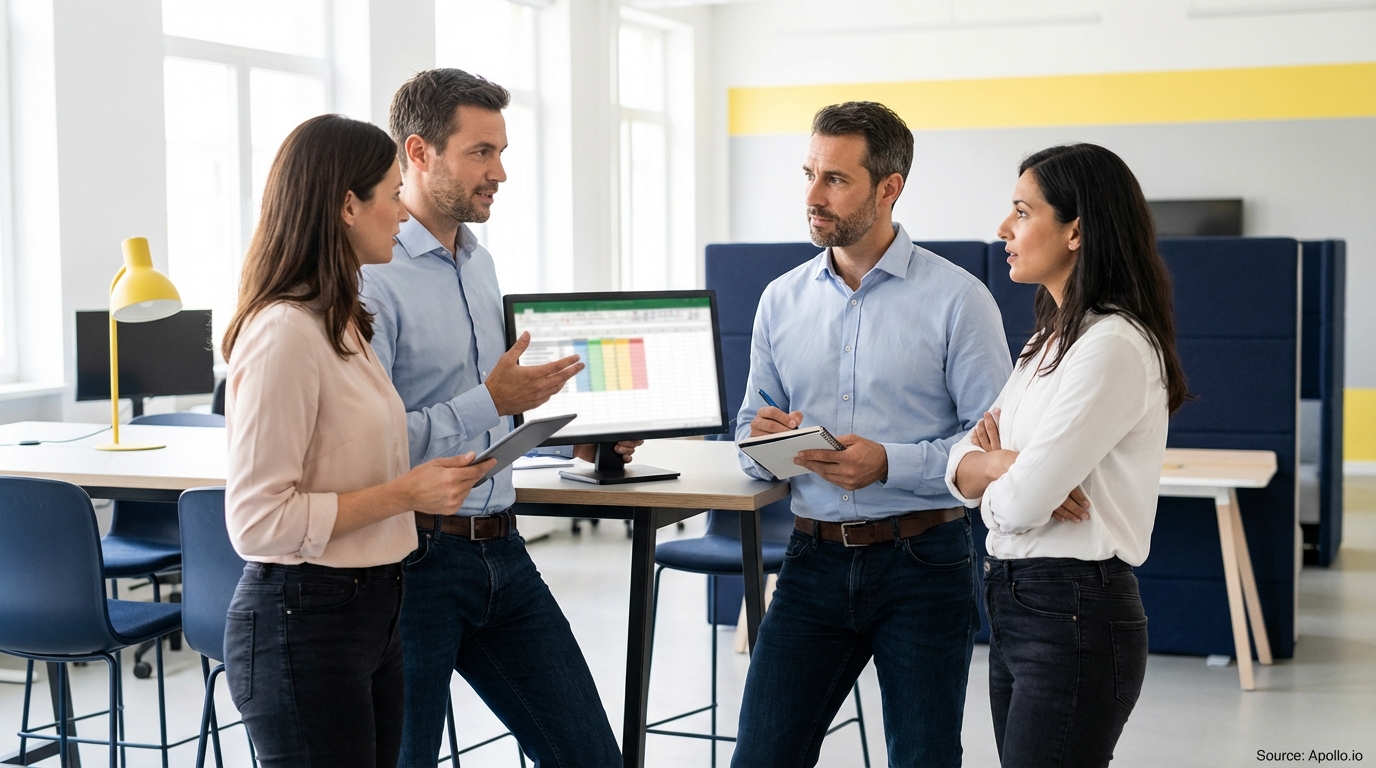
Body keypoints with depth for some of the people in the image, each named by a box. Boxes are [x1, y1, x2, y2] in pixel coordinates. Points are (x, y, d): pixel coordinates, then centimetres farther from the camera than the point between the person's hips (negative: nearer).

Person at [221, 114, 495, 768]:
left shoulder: (341, 324, 12)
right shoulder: (284, 334, -18)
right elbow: (258, 521, -21)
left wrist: (435, 478, 9)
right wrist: (405, 494, -18)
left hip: (370, 611, 9)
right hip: (302, 622, -9)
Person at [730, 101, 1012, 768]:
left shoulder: (956, 299, -7)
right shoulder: (782, 299, 7)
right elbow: (751, 434, 14)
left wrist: (889, 464, -22)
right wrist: (765, 443, -10)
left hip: (921, 563, -3)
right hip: (815, 558, 4)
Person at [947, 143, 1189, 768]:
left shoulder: (1116, 346, -17)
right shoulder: (1052, 339, 15)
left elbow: (1018, 504, -21)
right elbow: (961, 466, 10)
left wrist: (995, 472, 1)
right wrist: (1004, 465, -12)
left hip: (1074, 620, -9)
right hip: (1014, 606, 9)